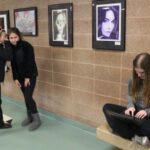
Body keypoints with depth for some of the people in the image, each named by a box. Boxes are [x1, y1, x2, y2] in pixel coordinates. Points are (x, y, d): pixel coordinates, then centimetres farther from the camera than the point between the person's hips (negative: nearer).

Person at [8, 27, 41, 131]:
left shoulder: (26, 46, -17)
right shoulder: (10, 48, -1)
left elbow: (30, 62, -17)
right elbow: (13, 64, 3)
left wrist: (27, 77, -16)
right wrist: (15, 78, -1)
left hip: (31, 75, -5)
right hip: (20, 76, 5)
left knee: (28, 97, -9)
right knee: (26, 97, 11)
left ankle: (37, 119, 4)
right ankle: (30, 117, 26)